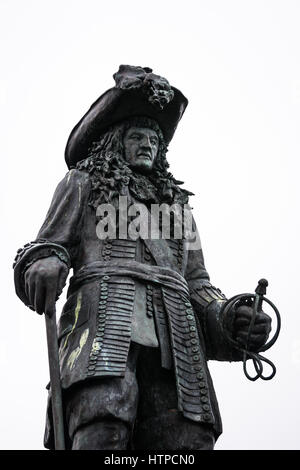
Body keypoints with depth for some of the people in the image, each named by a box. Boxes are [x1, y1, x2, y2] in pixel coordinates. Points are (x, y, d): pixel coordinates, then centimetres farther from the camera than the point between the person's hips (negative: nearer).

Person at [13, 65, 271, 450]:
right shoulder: (83, 182, 27)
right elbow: (49, 245, 15)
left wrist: (230, 318, 5)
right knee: (101, 434, -30)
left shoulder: (175, 202, 35)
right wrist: (44, 264, -11)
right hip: (104, 318, -3)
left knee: (189, 440, -18)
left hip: (173, 335, 3)